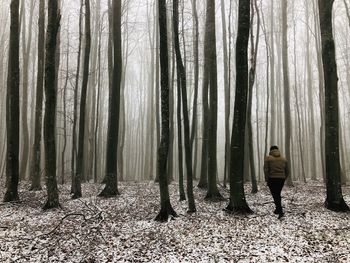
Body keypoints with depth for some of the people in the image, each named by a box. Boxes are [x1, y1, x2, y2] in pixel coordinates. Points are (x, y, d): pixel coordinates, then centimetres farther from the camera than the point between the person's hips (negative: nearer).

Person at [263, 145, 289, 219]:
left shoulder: (268, 158, -3)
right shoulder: (284, 159, 9)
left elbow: (266, 170, -10)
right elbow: (287, 171, 10)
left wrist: (267, 180, -3)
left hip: (272, 179, -4)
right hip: (281, 179, 4)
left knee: (275, 195, -2)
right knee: (278, 194, 19)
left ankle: (280, 211, -12)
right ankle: (277, 209, 26)